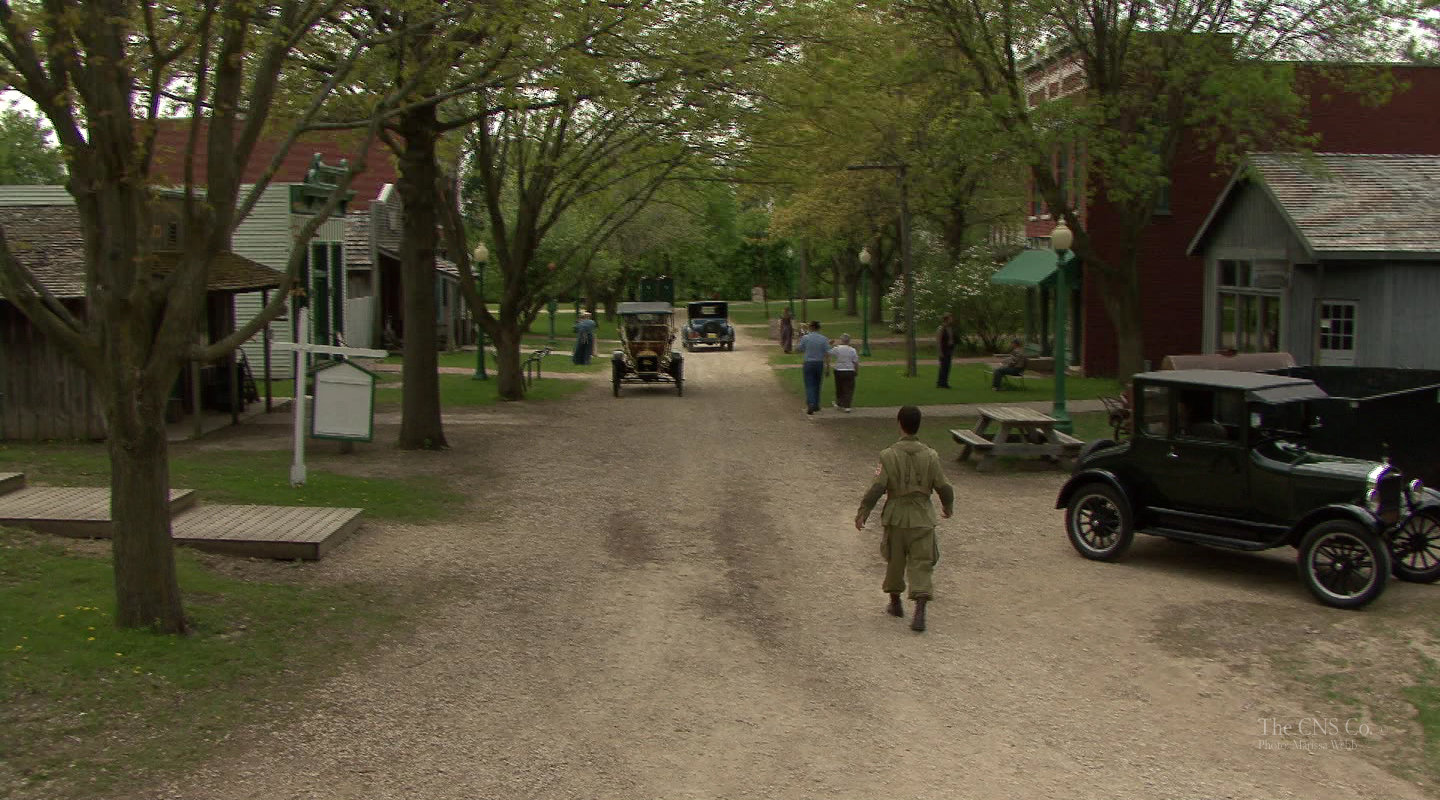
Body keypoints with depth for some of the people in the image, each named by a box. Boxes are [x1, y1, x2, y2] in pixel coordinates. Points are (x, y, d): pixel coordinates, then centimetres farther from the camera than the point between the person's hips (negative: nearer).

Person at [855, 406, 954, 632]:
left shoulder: (889, 455, -12)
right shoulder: (930, 456, -5)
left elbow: (877, 488, -14)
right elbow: (944, 487, 0)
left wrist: (862, 512, -5)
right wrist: (948, 507, 20)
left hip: (896, 516, -1)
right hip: (922, 517, 1)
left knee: (894, 560, 17)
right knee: (921, 564, 2)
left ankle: (895, 603, 32)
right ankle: (919, 611, -11)